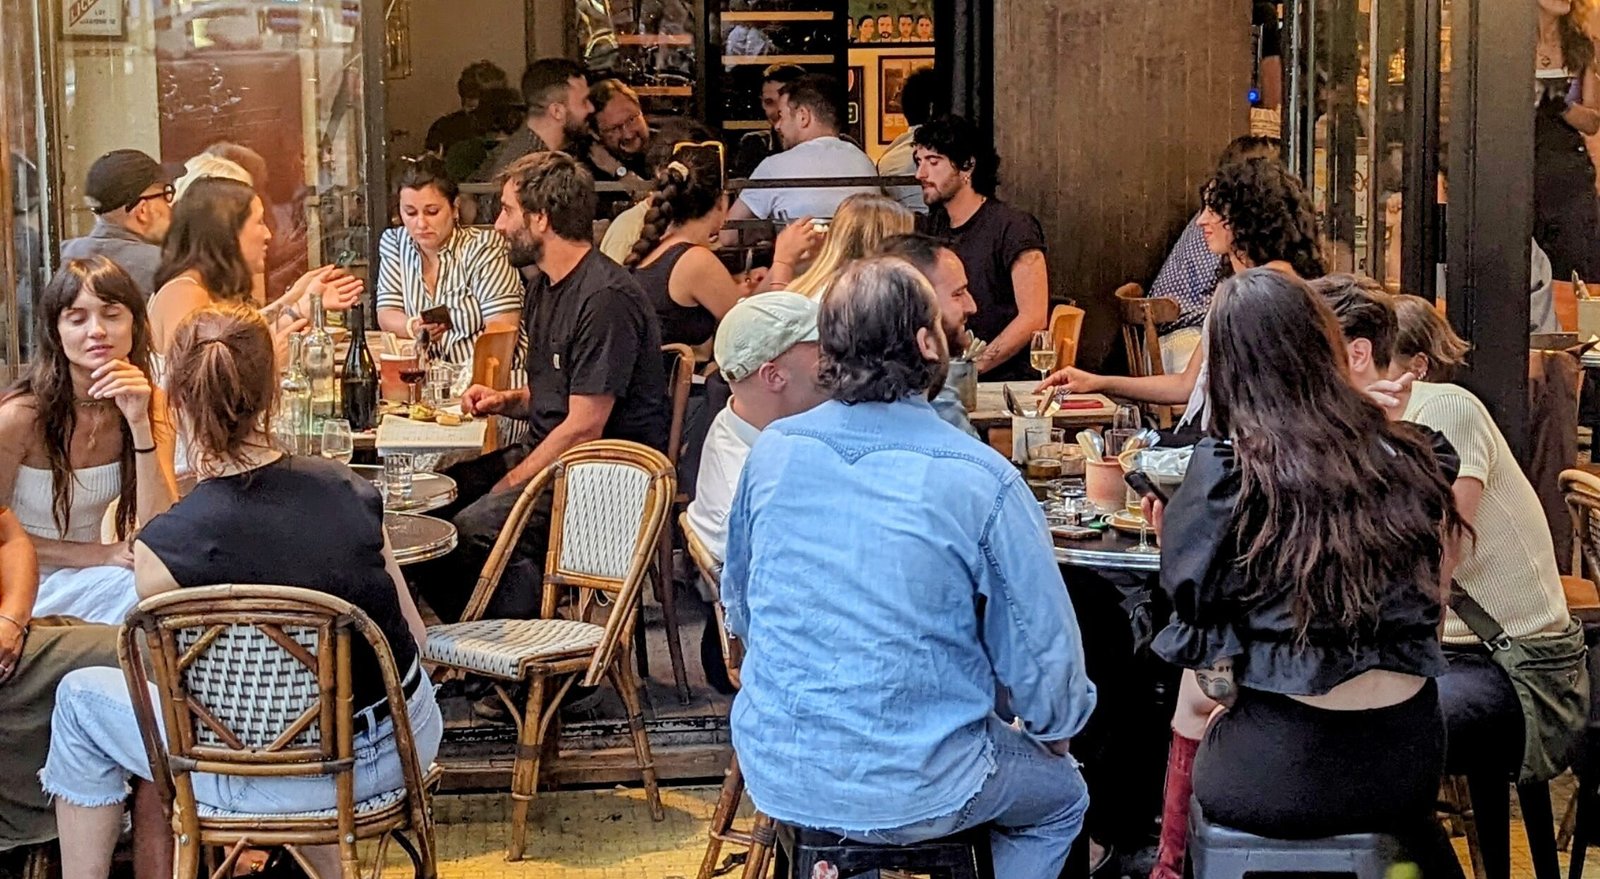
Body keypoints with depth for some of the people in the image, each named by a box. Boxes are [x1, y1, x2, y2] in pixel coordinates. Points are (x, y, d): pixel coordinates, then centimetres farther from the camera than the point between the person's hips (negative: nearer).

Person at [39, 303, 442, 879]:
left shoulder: (161, 552, -20)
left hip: (286, 783, -4)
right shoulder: (346, 487, -7)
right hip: (411, 741, 4)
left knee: (81, 696, 17)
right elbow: (416, 637, 1)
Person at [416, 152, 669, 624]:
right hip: (546, 454, 10)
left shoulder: (606, 298, -18)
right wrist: (507, 400, 8)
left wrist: (507, 487, -13)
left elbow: (583, 427, -19)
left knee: (473, 530, -28)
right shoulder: (545, 286, 15)